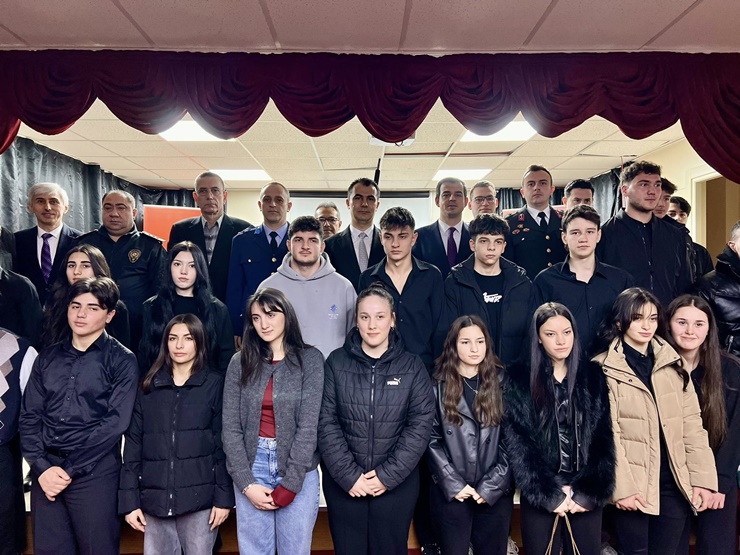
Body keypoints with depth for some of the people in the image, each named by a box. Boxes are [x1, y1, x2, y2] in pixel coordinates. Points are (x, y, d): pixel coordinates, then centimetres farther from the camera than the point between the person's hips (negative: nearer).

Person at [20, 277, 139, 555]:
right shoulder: (48, 357, 11)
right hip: (46, 475, 4)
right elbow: (29, 416, 6)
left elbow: (115, 423, -10)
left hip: (94, 476, -4)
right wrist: (42, 467, -7)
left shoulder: (121, 360, -3)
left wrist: (69, 470, -11)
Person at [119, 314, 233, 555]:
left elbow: (224, 445, -2)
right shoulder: (148, 387, 7)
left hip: (199, 498, -2)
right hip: (154, 499, 3)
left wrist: (224, 497, -7)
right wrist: (129, 499, 0)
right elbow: (133, 445, 5)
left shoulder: (215, 385, 0)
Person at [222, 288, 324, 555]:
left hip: (299, 470, -1)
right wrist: (246, 483, -8)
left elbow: (309, 425, -9)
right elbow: (230, 426, 0)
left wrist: (289, 485, -12)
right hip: (251, 465, 2)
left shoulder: (310, 359, -4)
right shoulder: (240, 362, 2)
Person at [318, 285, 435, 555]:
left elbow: (420, 425, -5)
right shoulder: (336, 363, -2)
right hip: (343, 483, 0)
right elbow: (326, 423, -5)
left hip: (397, 483, 0)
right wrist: (349, 475, -12)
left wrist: (388, 475, -11)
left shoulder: (412, 366, -1)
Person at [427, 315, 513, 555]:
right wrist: (453, 484, -10)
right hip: (451, 492, -1)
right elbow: (432, 440, -2)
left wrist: (491, 486, -7)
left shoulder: (501, 384, 2)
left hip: (495, 492, 1)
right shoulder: (439, 387, 1)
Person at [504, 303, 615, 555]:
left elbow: (604, 441, 1)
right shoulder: (519, 380, -2)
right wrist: (550, 493, -11)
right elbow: (518, 444, -7)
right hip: (540, 497, -2)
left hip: (586, 496, 2)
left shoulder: (593, 379, 6)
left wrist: (590, 492, -8)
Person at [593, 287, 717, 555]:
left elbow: (692, 425, 6)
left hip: (674, 482, 4)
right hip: (634, 486, -4)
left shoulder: (674, 364, 9)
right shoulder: (604, 369, -5)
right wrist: (622, 487, -13)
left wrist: (703, 478, 0)